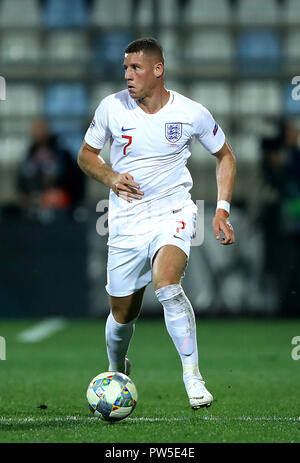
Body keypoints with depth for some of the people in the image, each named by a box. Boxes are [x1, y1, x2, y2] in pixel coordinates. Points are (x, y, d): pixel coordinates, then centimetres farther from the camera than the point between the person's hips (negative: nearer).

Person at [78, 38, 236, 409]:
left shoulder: (192, 114, -7)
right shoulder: (112, 107, -4)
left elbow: (225, 156, 9)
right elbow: (86, 155, 10)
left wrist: (222, 208, -1)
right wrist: (111, 178, -11)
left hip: (173, 214, -2)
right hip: (126, 222, 2)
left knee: (167, 285, -30)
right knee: (123, 313, 8)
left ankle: (192, 376, -22)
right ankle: (117, 373, 40)